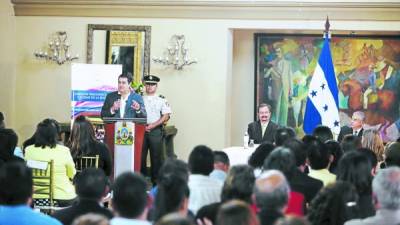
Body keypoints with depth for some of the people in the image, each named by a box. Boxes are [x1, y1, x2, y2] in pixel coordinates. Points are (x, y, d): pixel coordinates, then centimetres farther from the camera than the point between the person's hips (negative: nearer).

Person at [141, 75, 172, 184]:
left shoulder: (162, 100, 7)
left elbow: (166, 116, -2)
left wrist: (152, 126, -11)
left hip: (156, 130, -1)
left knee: (156, 156, -1)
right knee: (140, 155, 0)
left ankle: (156, 181, 5)